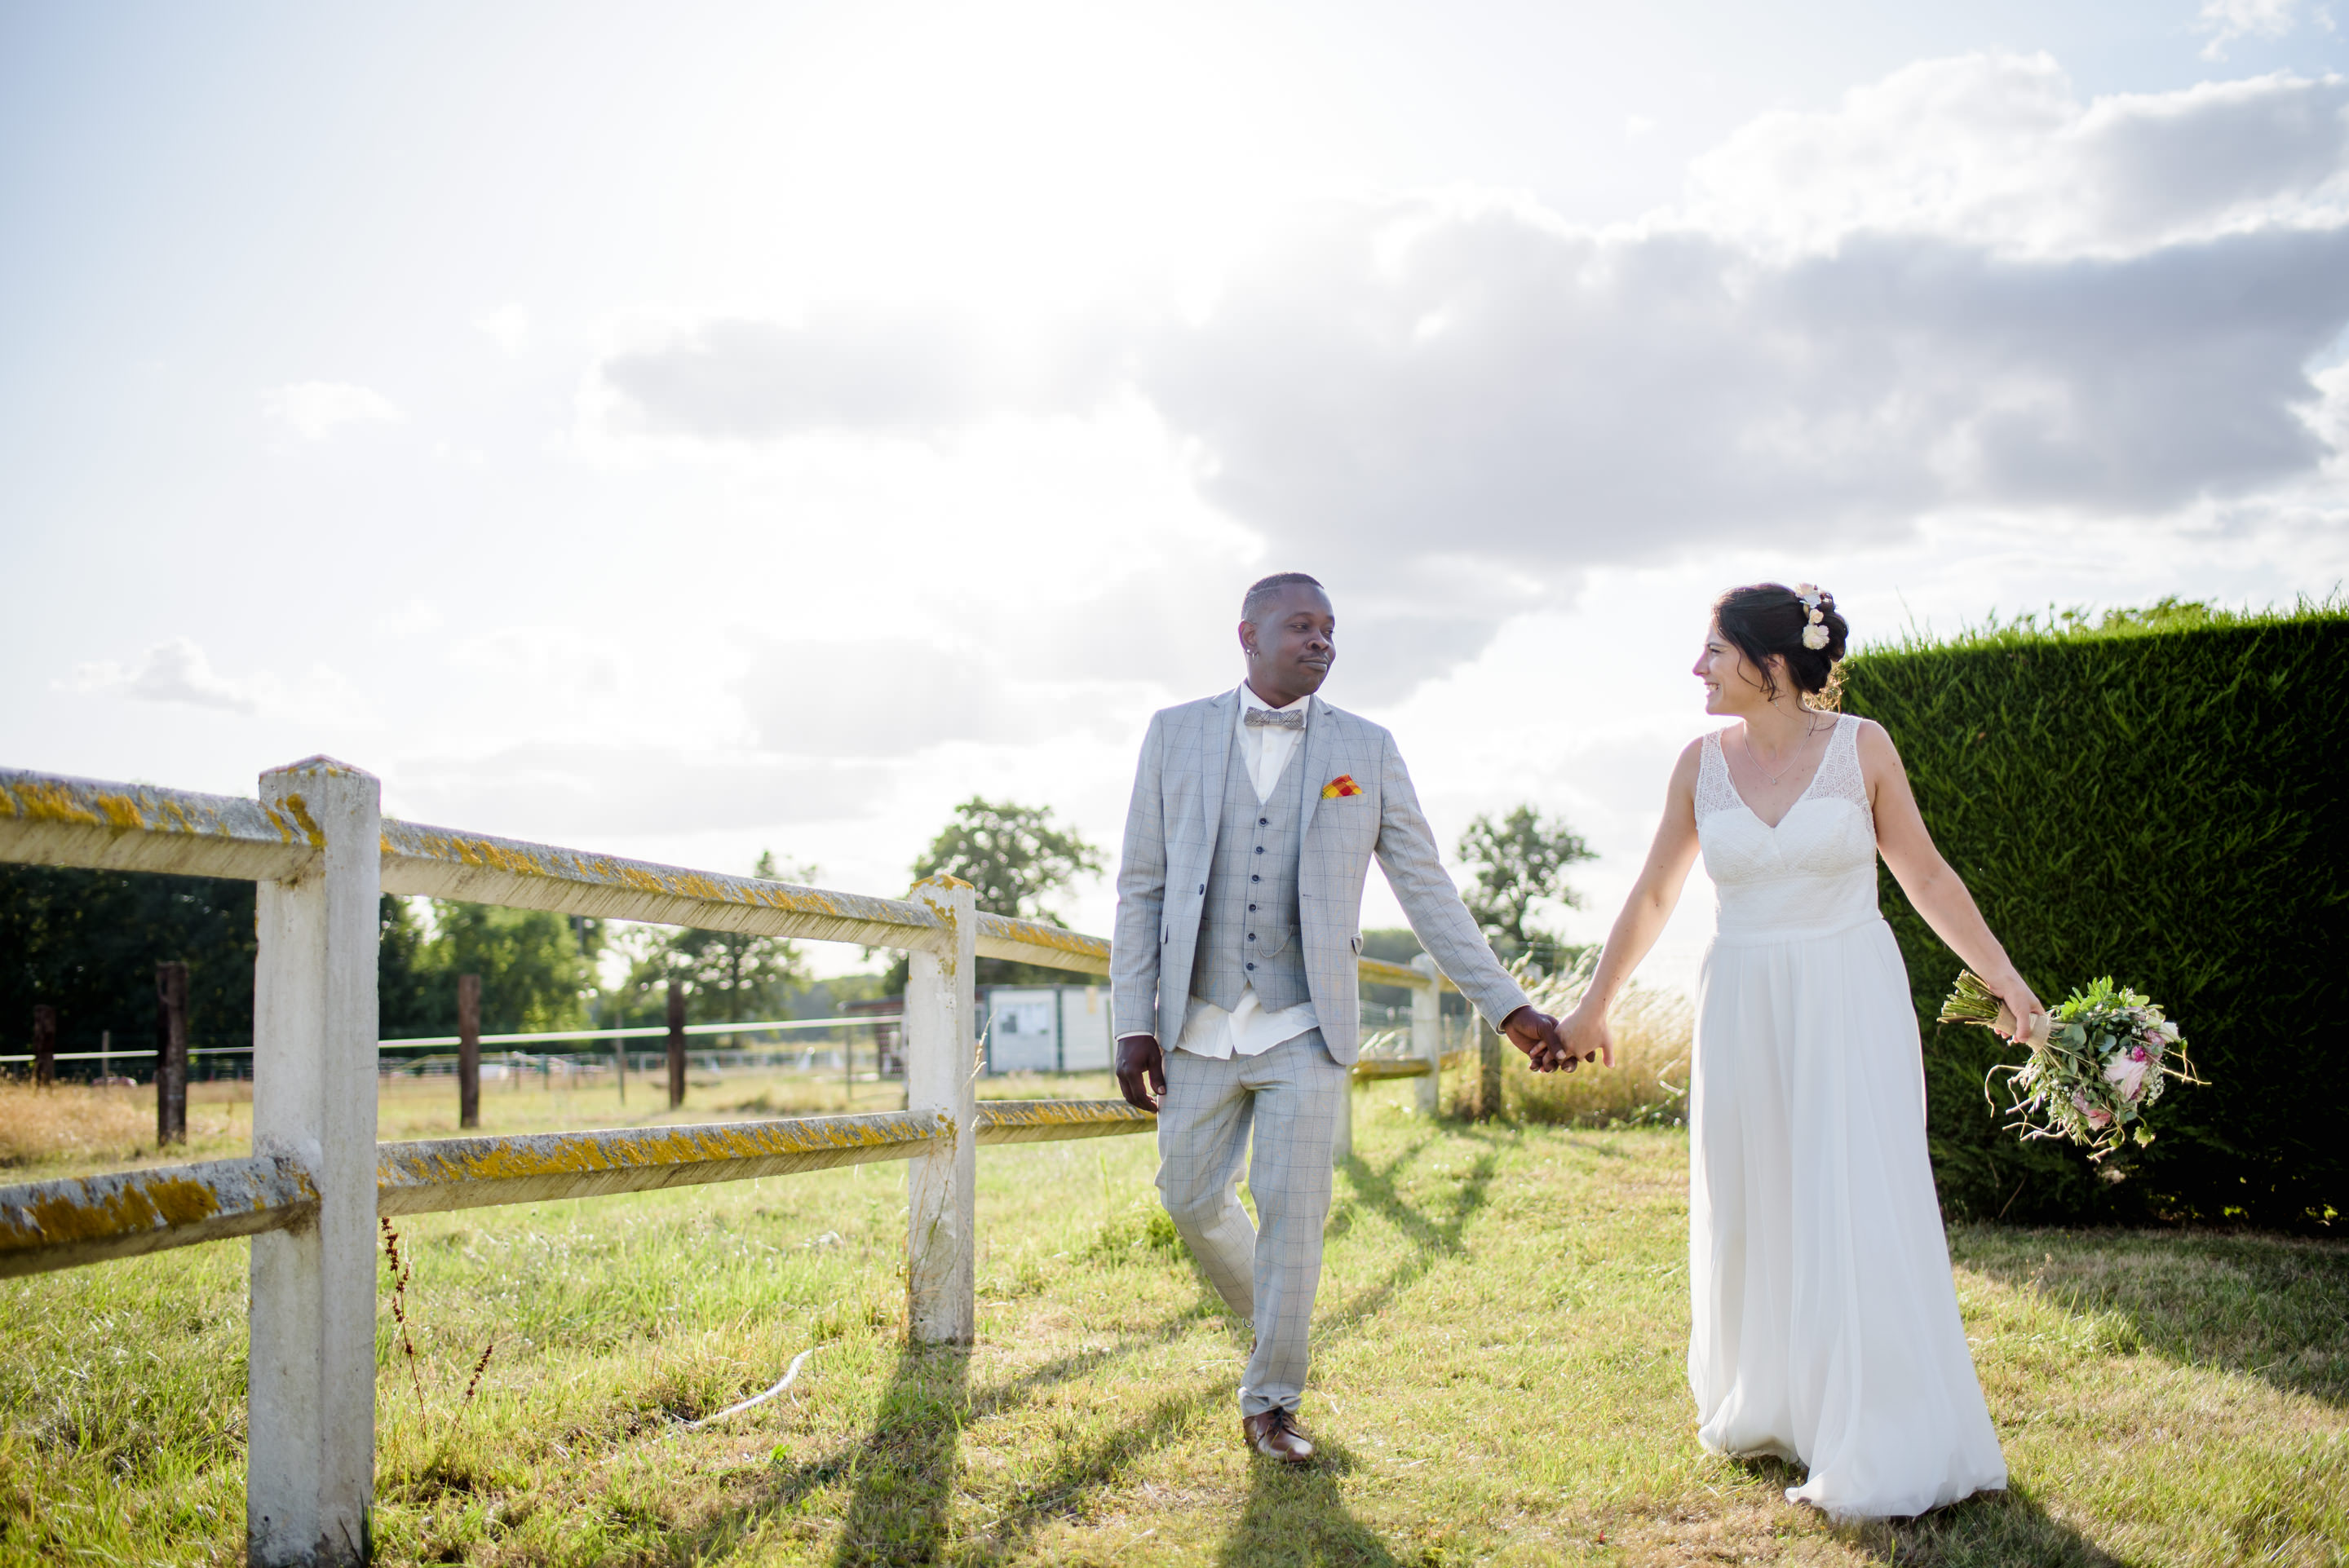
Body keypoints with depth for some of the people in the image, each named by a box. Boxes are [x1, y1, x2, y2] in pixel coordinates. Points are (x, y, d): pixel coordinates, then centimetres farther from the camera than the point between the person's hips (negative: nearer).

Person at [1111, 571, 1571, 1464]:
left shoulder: (1367, 751, 1)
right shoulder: (1175, 735, 3)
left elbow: (1428, 891, 3)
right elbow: (1141, 887, 3)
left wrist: (1506, 1006, -1)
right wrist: (1132, 1022, -3)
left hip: (1307, 1031, -1)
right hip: (1200, 1028, 2)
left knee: (1292, 1213, -2)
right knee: (1192, 1196, 9)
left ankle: (1270, 1404, 15)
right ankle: (1268, 1312, 39)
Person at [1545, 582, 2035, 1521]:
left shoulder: (1861, 748, -4)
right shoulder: (1703, 763, 2)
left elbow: (1926, 877, 5)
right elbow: (1653, 896, 11)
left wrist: (2004, 979, 4)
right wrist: (1593, 1007, 15)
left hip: (1850, 1003, -3)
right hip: (1744, 1010, 3)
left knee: (1858, 1213, -5)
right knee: (1749, 1213, 10)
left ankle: (1879, 1454, 6)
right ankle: (1766, 1410, 31)